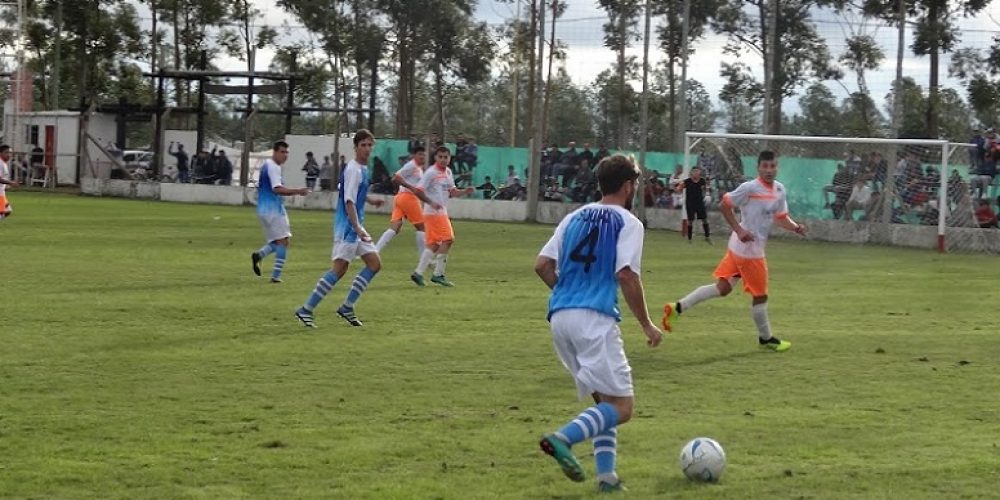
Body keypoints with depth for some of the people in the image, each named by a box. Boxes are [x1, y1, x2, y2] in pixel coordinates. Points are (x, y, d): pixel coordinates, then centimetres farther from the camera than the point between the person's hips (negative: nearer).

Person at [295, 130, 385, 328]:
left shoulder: (363, 169, 13)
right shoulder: (353, 170, -16)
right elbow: (349, 201, -22)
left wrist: (370, 200, 32)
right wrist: (357, 228, -28)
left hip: (356, 227, 10)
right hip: (347, 228, -10)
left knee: (375, 264, 6)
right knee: (339, 269, -10)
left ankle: (347, 307, 10)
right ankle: (306, 310, -5)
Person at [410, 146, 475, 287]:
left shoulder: (448, 172, 14)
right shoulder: (431, 173, -11)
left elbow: (452, 191, 21)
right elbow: (418, 190, -16)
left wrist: (465, 191, 3)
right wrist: (431, 203, -26)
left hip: (442, 212, 9)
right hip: (433, 212, -9)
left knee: (433, 244, 8)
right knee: (447, 240, -12)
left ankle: (418, 273, 9)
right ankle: (438, 274, -7)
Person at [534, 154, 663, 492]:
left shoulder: (575, 217, 18)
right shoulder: (628, 223, 1)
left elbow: (542, 266, 11)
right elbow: (626, 276, -10)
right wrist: (647, 326, -1)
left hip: (559, 316, 7)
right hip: (595, 319, -7)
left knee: (605, 399, 17)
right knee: (622, 405, -5)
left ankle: (606, 475, 6)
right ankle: (563, 438, -27)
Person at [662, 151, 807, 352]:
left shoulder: (779, 190, 8)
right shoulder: (750, 188, -16)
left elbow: (781, 218, 16)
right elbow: (724, 205, -11)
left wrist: (796, 227, -4)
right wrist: (739, 230, -19)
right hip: (749, 248, -8)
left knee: (723, 288, 9)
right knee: (760, 296, 5)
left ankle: (677, 308, 9)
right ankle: (766, 338, 22)